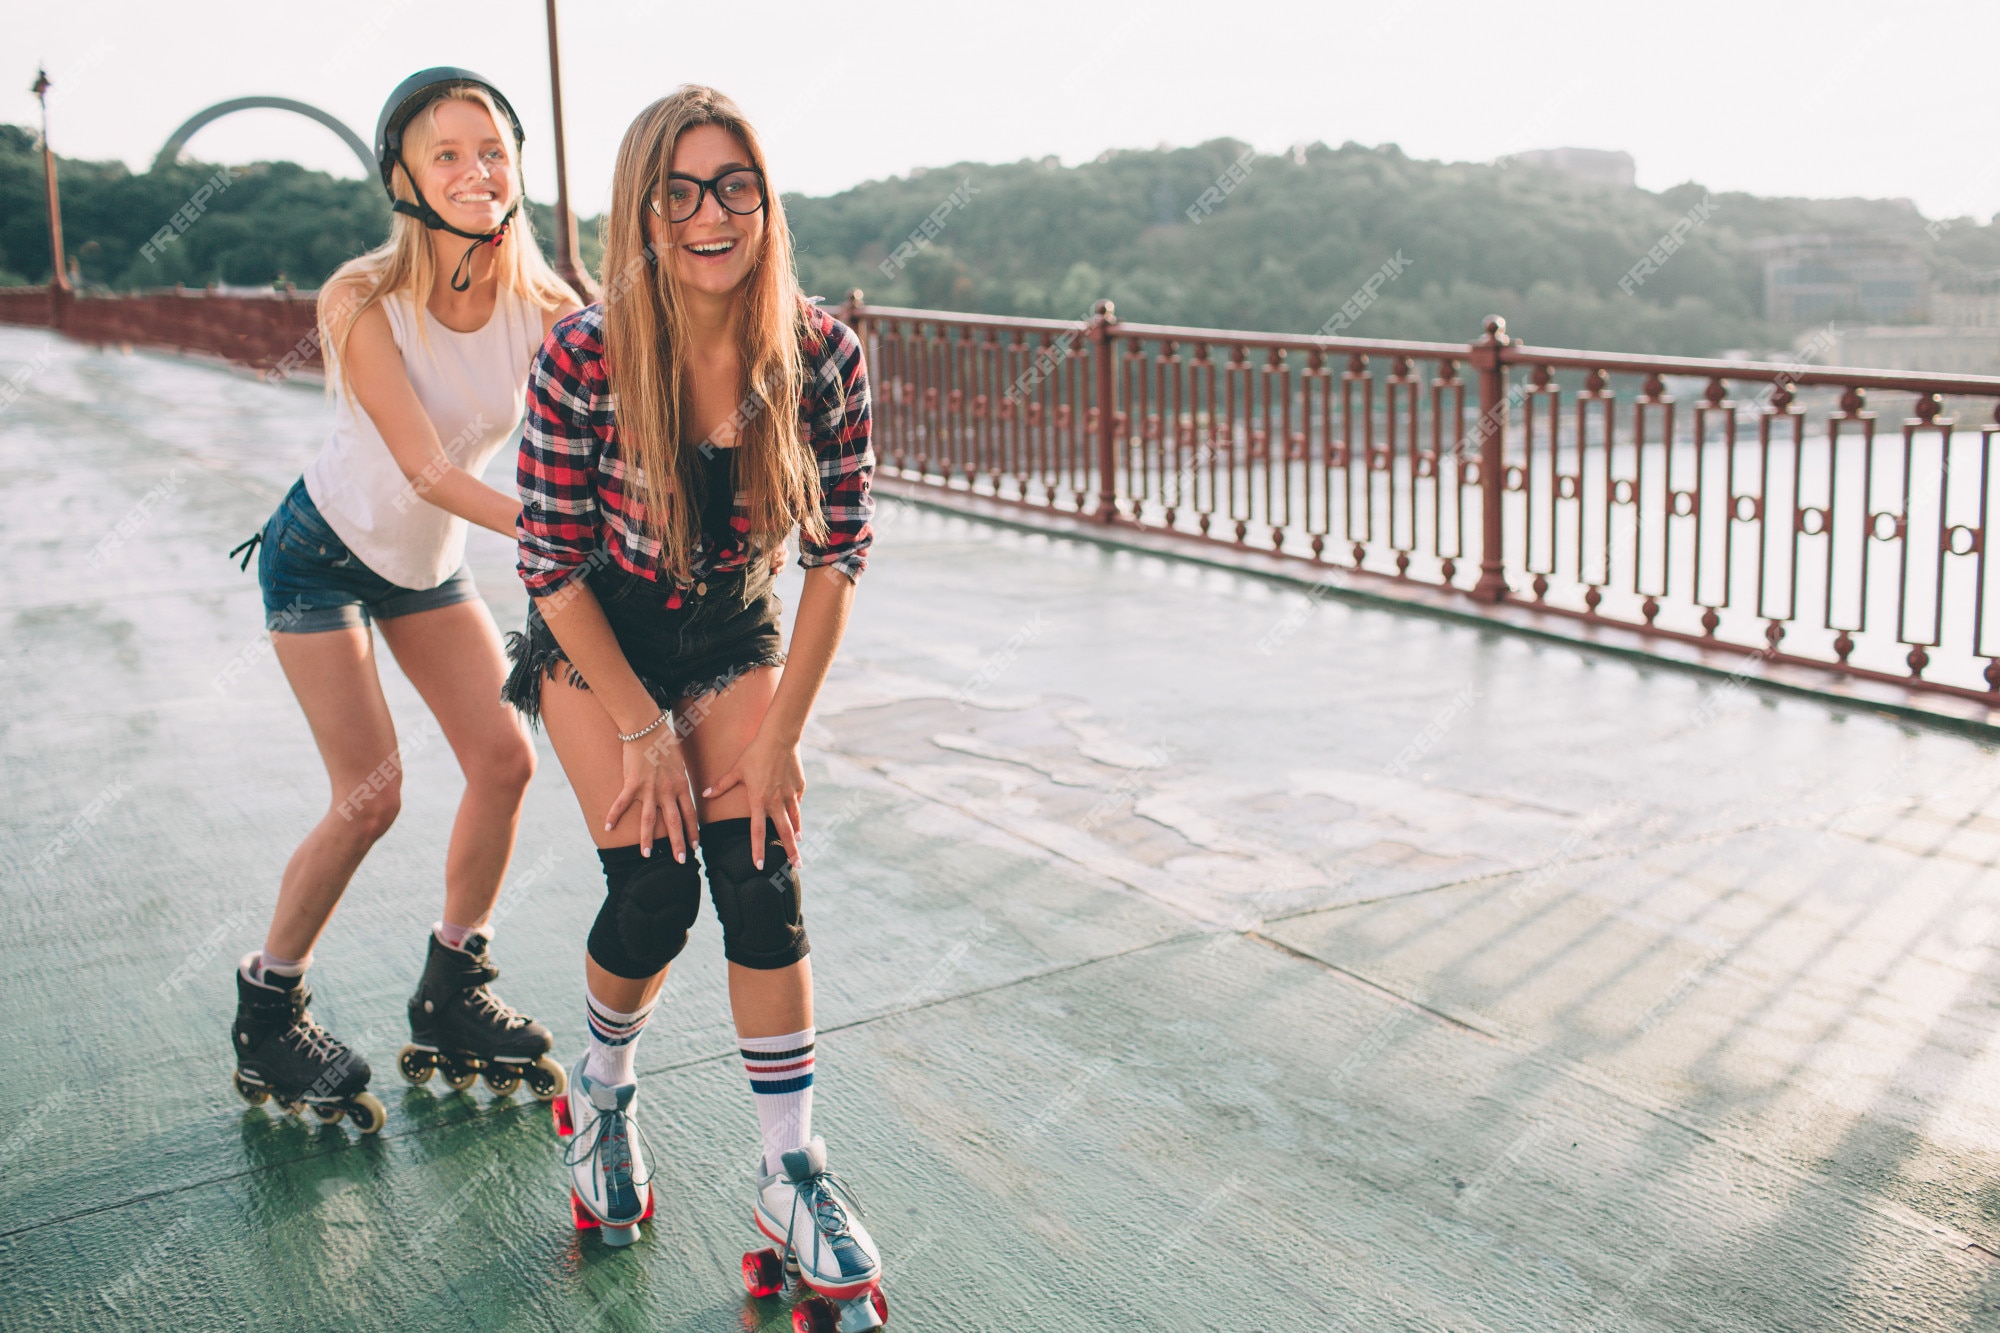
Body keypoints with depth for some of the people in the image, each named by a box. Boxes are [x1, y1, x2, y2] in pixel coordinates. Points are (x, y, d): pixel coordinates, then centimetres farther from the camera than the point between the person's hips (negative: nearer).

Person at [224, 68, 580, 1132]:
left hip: (430, 563, 5)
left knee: (504, 759, -3)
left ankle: (451, 999, 16)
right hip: (322, 555, -5)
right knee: (370, 793, -10)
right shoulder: (363, 302, -27)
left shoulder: (540, 306, -16)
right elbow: (428, 469, -32)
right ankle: (267, 1015, 12)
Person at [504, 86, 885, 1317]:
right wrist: (644, 731, -15)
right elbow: (554, 564, -17)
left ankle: (794, 1178, 1)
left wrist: (781, 735, -13)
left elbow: (839, 555, -12)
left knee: (764, 885, -10)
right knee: (654, 891, -11)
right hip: (598, 645, -2)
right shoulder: (585, 358, -26)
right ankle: (603, 1096, 21)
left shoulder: (822, 356, -20)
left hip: (737, 639, 2)